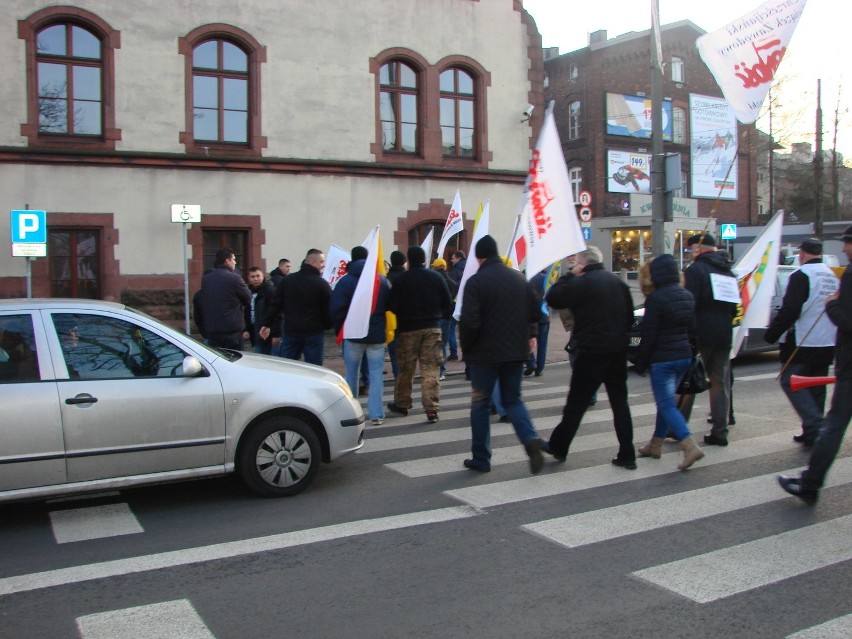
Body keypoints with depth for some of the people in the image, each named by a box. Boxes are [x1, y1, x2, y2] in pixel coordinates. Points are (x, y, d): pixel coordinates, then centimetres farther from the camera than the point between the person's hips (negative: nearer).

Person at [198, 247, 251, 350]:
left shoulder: (205, 279, 5)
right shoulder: (234, 278, -12)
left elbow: (202, 304, 11)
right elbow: (248, 299, -2)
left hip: (211, 330, 5)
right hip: (232, 330, -5)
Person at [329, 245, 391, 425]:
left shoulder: (345, 281, -6)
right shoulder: (382, 280, 1)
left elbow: (335, 309, -7)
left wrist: (339, 330, 4)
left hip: (353, 334, -1)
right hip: (377, 335, 1)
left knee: (352, 372, 13)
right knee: (376, 373, 2)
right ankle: (376, 414, -4)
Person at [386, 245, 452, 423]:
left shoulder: (401, 280, -9)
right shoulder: (436, 277, 0)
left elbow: (392, 305, -9)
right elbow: (447, 302, 4)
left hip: (408, 329, -1)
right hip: (432, 328, 2)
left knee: (405, 369, 12)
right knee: (430, 369, 1)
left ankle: (402, 404, 26)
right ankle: (431, 408, -6)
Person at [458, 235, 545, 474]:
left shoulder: (475, 282, -13)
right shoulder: (519, 278, 5)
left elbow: (469, 322, -19)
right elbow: (535, 310, 10)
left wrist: (466, 348, -4)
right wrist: (530, 334, 22)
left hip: (485, 353, -5)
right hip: (516, 350, 5)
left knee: (481, 403, 10)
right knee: (513, 400, 16)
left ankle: (481, 458, 14)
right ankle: (531, 439, -9)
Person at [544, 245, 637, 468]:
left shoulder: (582, 283, -12)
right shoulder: (618, 283, 10)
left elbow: (552, 298, -8)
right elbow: (629, 315, 15)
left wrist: (570, 274, -1)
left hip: (591, 351, -6)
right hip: (618, 350, 6)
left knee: (576, 403, 4)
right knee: (620, 402, 10)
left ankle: (558, 447, 17)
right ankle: (627, 455, 10)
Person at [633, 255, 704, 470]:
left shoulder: (656, 299, -15)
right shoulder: (687, 296, 8)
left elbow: (649, 335, -15)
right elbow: (692, 329, 13)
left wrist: (641, 363, -7)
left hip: (662, 359, -8)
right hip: (684, 356, 8)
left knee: (667, 405, -5)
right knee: (666, 401, 17)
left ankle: (690, 446, -18)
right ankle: (655, 445, 26)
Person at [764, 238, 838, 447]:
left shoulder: (801, 275, -15)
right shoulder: (833, 276, 12)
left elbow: (789, 310, -21)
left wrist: (771, 334, -12)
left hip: (803, 343, -8)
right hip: (827, 344, 8)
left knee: (790, 381, -1)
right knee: (816, 388, 14)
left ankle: (814, 425, -13)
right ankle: (814, 432, 17)